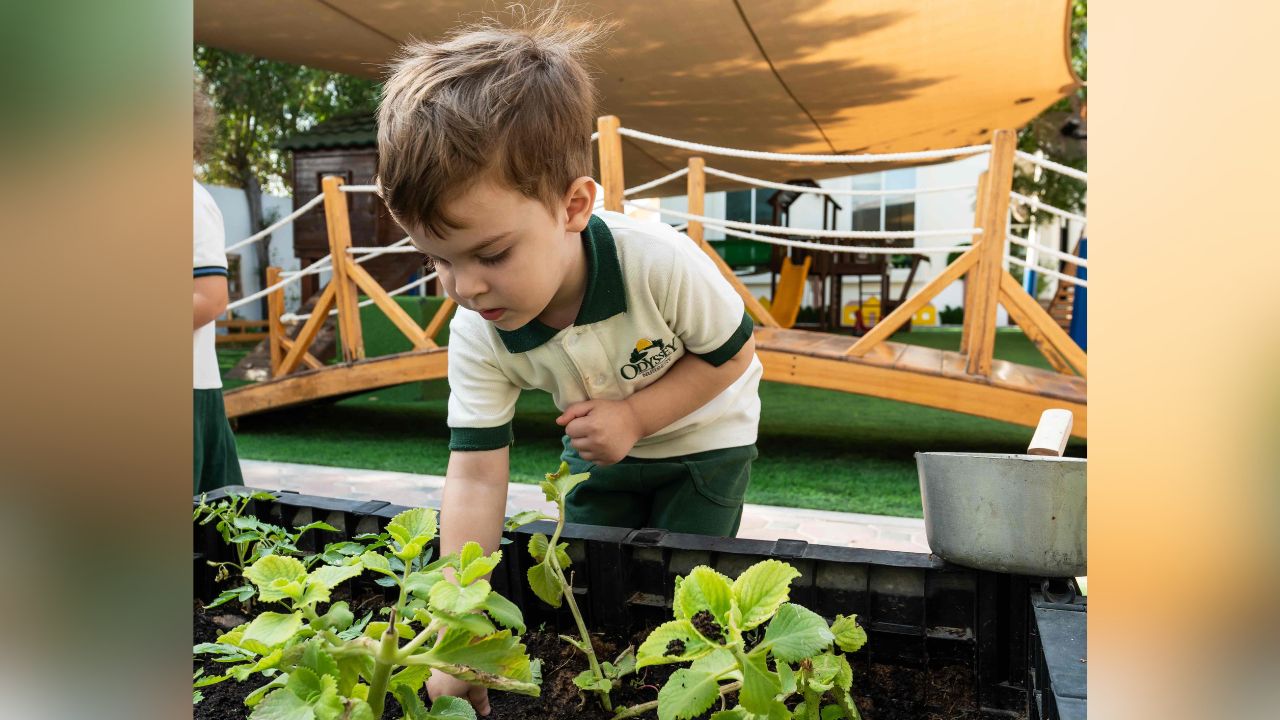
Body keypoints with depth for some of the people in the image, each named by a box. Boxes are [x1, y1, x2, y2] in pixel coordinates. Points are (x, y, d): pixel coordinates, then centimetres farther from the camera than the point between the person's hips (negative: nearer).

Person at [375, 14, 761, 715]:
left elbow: (732, 354, -20)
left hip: (703, 439, -3)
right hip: (602, 450, 4)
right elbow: (475, 477, -25)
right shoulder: (476, 336, -26)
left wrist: (633, 414, -32)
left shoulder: (660, 262, -38)